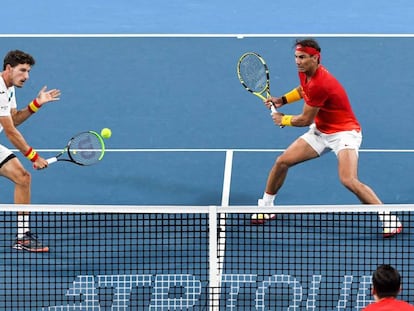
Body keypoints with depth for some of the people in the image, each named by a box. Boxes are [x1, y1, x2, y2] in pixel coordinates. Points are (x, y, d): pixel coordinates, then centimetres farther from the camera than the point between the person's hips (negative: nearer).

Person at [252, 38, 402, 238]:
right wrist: (282, 100, 9)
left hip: (344, 133, -9)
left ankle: (389, 219, -19)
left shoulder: (319, 83, -30)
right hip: (320, 132, 9)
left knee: (349, 180, -28)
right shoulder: (305, 73, -2)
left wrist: (283, 120, -2)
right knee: (282, 162, 4)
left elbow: (305, 120, -20)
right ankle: (266, 207, 25)